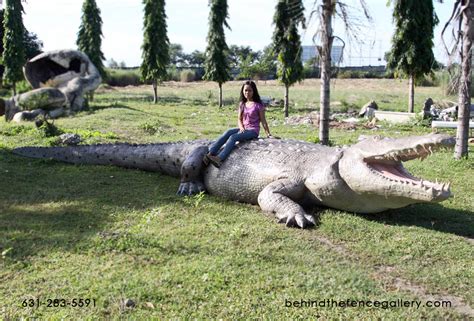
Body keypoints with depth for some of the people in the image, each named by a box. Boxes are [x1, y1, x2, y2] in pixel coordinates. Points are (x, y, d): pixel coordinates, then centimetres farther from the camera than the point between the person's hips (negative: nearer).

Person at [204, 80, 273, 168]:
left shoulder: (258, 105, -5)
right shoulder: (242, 104, 11)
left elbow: (263, 121, -1)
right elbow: (239, 119, 14)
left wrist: (268, 134, -5)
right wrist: (241, 127, -7)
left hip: (253, 131, -5)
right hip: (243, 129, 5)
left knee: (233, 137, -31)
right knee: (227, 133, -25)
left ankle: (220, 159, -48)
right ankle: (210, 153, -37)